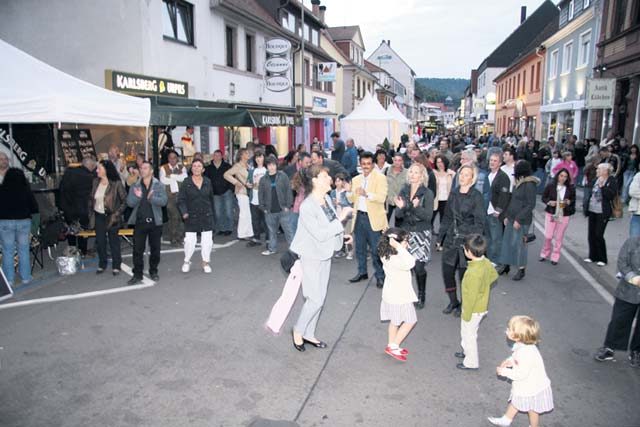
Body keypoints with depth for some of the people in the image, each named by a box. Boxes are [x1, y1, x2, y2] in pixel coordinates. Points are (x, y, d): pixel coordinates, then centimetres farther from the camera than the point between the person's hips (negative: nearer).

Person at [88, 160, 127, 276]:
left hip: (111, 217, -5)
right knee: (100, 241, 11)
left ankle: (116, 266, 18)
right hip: (98, 216, 5)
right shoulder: (95, 182, 3)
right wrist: (91, 212, 6)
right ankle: (102, 264, 26)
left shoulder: (116, 184, -14)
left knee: (114, 241, 6)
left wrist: (117, 214, -15)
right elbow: (91, 198, 13)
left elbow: (125, 200, -10)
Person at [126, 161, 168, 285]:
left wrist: (151, 198, -27)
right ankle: (137, 274, 9)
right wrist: (137, 197, -22)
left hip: (155, 222, -1)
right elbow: (130, 203, -3)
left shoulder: (159, 185, 1)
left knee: (155, 249, 10)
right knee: (138, 249, 1)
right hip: (139, 222, 1)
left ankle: (153, 271, 26)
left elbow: (163, 201, -12)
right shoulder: (135, 186, 7)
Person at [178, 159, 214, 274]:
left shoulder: (208, 182, 4)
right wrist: (184, 212, -19)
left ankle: (206, 262, 22)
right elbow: (181, 199, -5)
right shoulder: (186, 183, -3)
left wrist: (211, 213, 13)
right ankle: (187, 261, 20)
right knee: (190, 241, -4)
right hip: (191, 217, -2)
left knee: (207, 241, 3)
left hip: (206, 216, 2)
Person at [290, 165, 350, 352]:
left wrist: (341, 235, 6)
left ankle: (309, 334, 30)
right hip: (311, 257, -8)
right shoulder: (307, 207, -25)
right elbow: (320, 234, -26)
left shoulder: (327, 199, -1)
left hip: (325, 254, 8)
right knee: (315, 299, -2)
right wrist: (340, 219, -22)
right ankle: (298, 331, 21)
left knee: (320, 298, 14)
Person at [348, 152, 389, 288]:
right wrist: (351, 192, -11)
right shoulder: (356, 179, 13)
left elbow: (382, 198, -16)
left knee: (376, 249, -3)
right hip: (359, 217, 6)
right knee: (359, 247, 14)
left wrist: (367, 194, -30)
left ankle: (380, 276, 8)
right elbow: (352, 200, 11)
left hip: (373, 218, -5)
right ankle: (362, 272, 28)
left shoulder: (380, 178, -4)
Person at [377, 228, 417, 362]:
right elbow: (409, 263, -48)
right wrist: (399, 247, -43)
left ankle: (392, 346, 38)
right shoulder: (394, 260, -31)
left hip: (392, 294, 9)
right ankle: (393, 346, 12)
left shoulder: (388, 256, -1)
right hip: (398, 297, -9)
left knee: (395, 321, 23)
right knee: (410, 321, 7)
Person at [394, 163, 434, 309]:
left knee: (419, 266, -3)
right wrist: (400, 207, -18)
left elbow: (428, 216, -13)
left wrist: (416, 207, -29)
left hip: (421, 233, -3)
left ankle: (421, 296, 17)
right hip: (406, 232, 3)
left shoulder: (427, 193, -7)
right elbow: (398, 215, 4)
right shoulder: (403, 191, 4)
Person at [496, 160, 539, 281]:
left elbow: (531, 205, -16)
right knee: (507, 241, 11)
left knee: (519, 244, 0)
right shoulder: (518, 183, 10)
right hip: (512, 218, 8)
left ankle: (521, 270, 14)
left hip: (522, 221, -8)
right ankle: (506, 266, 24)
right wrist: (507, 216, 13)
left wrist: (519, 219, -18)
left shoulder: (530, 185, -14)